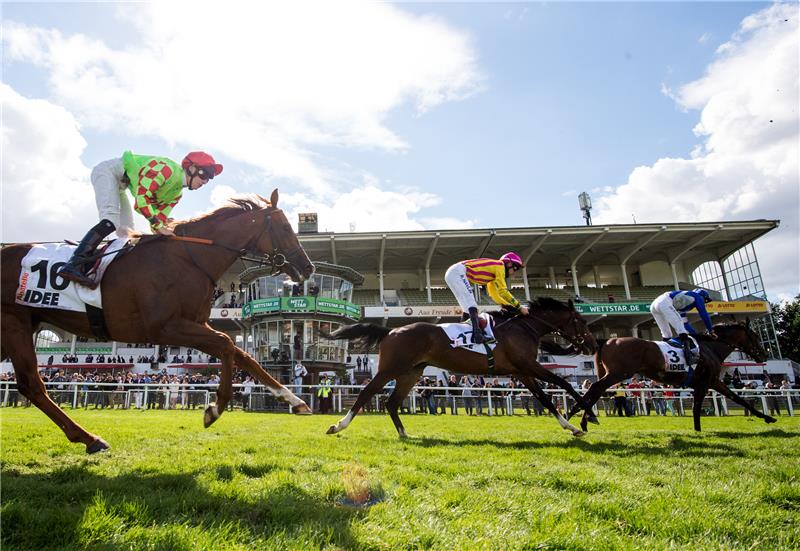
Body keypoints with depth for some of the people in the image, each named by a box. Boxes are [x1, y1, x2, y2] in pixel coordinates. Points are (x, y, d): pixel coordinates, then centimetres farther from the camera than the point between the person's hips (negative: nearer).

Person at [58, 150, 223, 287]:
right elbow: (142, 198, -32)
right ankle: (73, 266, -36)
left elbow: (160, 216, 1)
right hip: (108, 172, -10)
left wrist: (163, 229, -17)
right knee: (111, 221, -29)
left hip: (119, 184, 10)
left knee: (126, 233, 3)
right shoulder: (168, 169, -26)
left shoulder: (176, 192, 3)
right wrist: (158, 225, -36)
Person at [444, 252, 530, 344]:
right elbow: (503, 291, -10)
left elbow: (494, 294, 26)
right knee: (471, 305, -20)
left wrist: (511, 306, 19)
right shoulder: (499, 265, -3)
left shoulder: (493, 272, 24)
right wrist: (519, 307, -6)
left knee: (468, 307, 11)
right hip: (457, 272, -10)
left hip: (451, 274, 10)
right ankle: (477, 333, -32)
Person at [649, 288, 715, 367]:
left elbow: (684, 322, 38)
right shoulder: (698, 296, 19)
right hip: (664, 302, -8)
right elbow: (704, 315, 11)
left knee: (666, 334, 17)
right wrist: (711, 331, 18)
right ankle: (687, 350, -31)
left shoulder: (684, 300, 37)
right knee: (680, 327, -14)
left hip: (654, 305, 9)